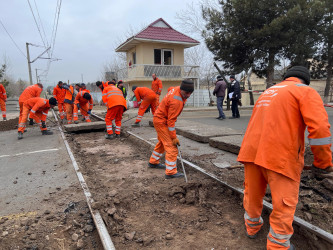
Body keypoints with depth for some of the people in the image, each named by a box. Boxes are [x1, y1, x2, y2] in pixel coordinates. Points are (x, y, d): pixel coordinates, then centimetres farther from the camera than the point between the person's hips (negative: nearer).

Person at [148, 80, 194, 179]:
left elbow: (170, 89, 20)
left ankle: (153, 162, 40)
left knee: (162, 142, 24)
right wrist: (174, 137, -22)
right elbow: (171, 120, -28)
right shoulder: (176, 101, -31)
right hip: (161, 121, -10)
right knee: (171, 146, -10)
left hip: (159, 118, 10)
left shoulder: (177, 89, -5)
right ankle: (171, 172, -5)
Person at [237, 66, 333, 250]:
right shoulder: (306, 91, 4)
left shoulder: (267, 92, 25)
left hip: (252, 150, 7)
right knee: (284, 203, 8)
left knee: (252, 193, 22)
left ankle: (252, 227, 43)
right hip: (280, 156, -6)